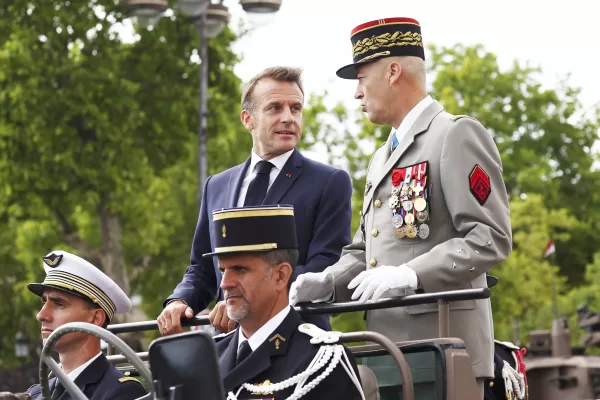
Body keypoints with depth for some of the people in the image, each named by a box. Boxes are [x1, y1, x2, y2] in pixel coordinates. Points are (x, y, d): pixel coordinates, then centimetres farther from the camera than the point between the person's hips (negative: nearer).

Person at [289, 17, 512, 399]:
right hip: (389, 352, 8)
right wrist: (326, 282, 4)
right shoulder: (382, 158, 24)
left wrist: (410, 275, -24)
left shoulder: (457, 136, -5)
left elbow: (491, 238, -14)